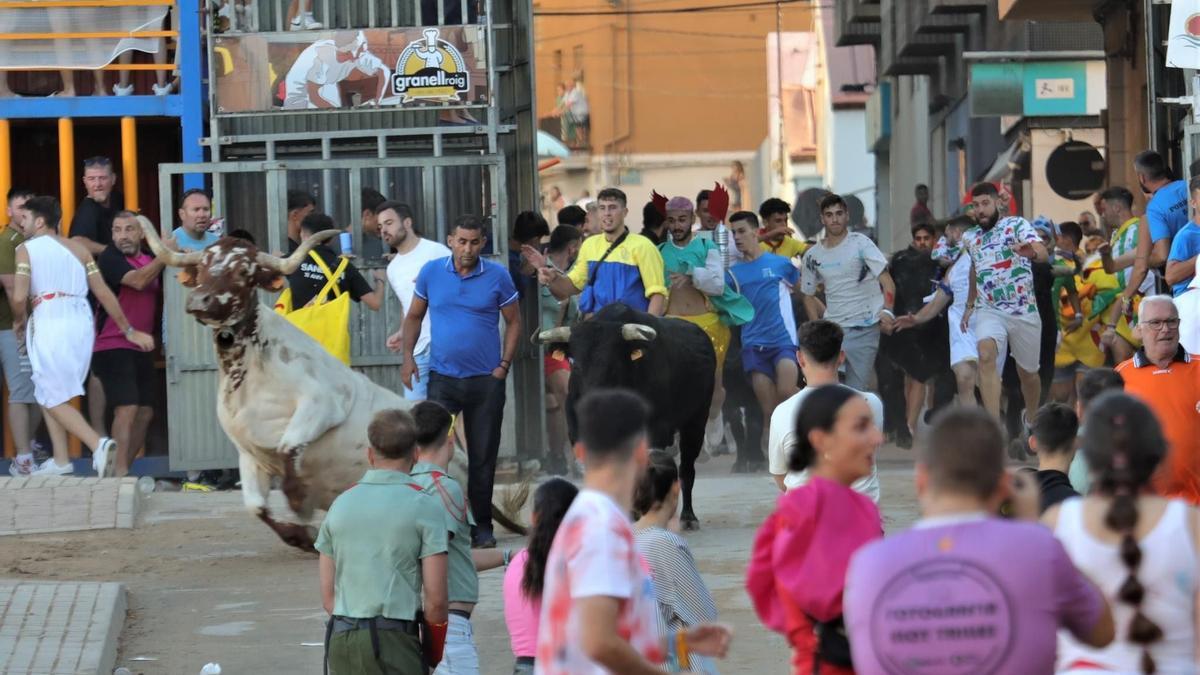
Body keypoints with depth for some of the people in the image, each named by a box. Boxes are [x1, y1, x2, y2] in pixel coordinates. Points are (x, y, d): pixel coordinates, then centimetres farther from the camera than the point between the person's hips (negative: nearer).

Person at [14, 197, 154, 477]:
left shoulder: (26, 249, 2)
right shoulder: (78, 249, 15)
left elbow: (19, 297, -10)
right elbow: (104, 293, 12)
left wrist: (18, 322, 11)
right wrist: (128, 330, 18)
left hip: (50, 323, -6)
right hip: (81, 324, 6)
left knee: (52, 398, -1)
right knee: (48, 392, 20)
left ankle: (98, 445, -22)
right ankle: (60, 460, 14)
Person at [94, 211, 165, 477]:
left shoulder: (149, 260, 12)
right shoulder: (110, 258, -10)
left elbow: (161, 291, 28)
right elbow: (138, 280, -26)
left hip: (140, 348, 8)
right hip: (112, 346, -8)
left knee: (145, 412, 8)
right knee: (127, 408, -18)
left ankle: (123, 471, 18)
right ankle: (120, 475, -20)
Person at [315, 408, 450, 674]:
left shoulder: (341, 504, 10)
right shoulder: (425, 506, -4)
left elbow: (328, 596, 11)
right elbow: (436, 598, -7)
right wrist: (435, 652, 8)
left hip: (341, 641, 5)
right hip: (394, 641, -5)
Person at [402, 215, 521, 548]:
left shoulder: (497, 276, -2)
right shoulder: (431, 272, 1)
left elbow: (513, 321, 6)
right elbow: (414, 316, 12)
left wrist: (504, 364, -3)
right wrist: (408, 356, 1)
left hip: (486, 380, 0)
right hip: (442, 377, 0)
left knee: (483, 456, 5)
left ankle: (481, 526, 15)